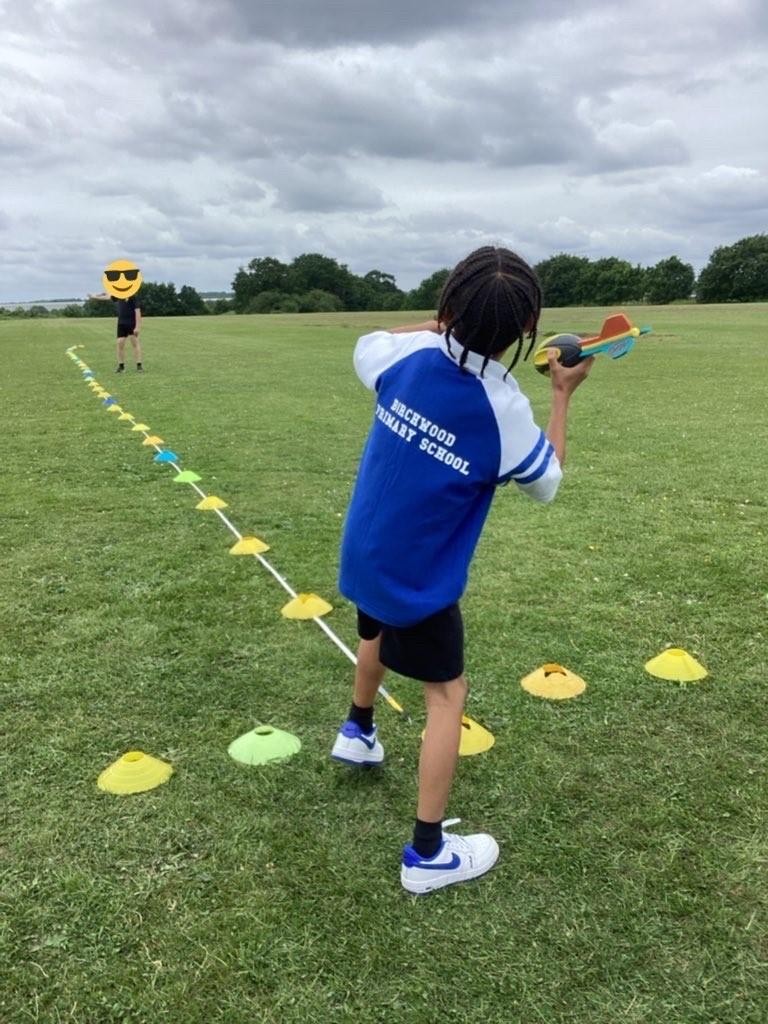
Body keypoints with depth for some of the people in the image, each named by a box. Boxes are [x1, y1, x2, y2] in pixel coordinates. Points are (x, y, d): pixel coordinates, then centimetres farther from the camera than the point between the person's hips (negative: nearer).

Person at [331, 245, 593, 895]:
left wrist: (443, 324, 7)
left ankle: (358, 733, 60)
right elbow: (546, 484, -5)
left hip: (365, 552, 6)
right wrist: (563, 395, 0)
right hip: (418, 575, -6)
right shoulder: (503, 408, -25)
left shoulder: (408, 353, -15)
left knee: (379, 635, 34)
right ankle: (428, 854, 14)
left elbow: (365, 345, 12)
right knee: (446, 695, 7)